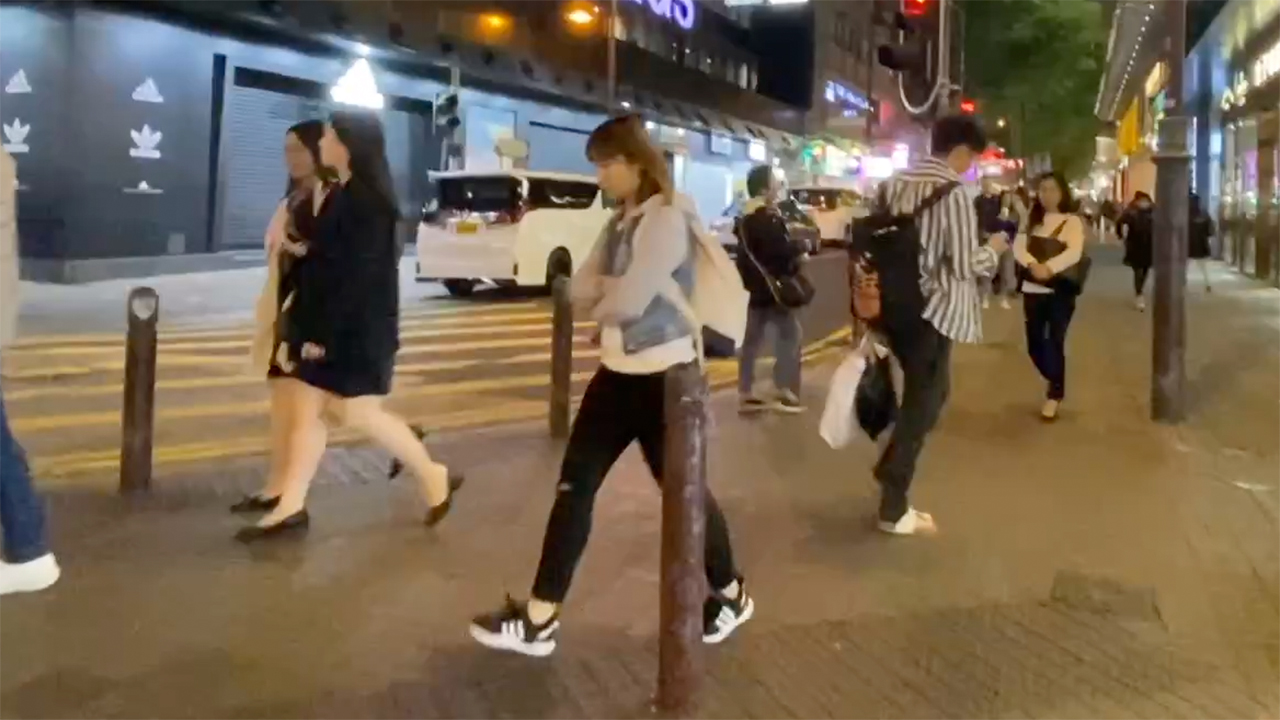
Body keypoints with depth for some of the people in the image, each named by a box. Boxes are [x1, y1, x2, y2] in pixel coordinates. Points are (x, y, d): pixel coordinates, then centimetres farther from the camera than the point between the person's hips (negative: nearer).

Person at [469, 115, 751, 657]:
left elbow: (629, 301, -22)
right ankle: (538, 619, 11)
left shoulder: (668, 216, -17)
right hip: (618, 371, 9)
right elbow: (582, 289, 10)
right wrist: (607, 291, -10)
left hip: (663, 376, -8)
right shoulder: (621, 220, 12)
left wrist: (601, 299, -4)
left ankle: (730, 596, 31)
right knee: (574, 488, 5)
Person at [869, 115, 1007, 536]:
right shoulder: (955, 192, -14)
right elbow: (963, 265, -16)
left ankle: (891, 473, 28)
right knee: (921, 405, 3)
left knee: (928, 394, 24)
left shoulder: (895, 184, 8)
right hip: (932, 312, -7)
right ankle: (893, 509, 10)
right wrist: (993, 249, 3)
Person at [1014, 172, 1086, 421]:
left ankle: (1054, 395, 9)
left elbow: (1074, 252, -17)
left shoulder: (1072, 221, -2)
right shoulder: (1031, 219, 11)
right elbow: (1018, 246, -2)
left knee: (1054, 343, -6)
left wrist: (1049, 268, -30)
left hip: (1060, 291, -4)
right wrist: (1032, 265, -22)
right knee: (1034, 344, 7)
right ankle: (1056, 383, 33)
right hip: (1032, 289, 4)